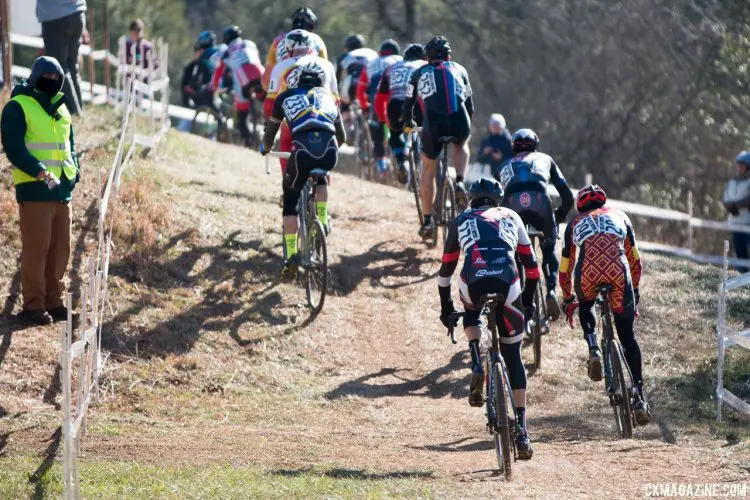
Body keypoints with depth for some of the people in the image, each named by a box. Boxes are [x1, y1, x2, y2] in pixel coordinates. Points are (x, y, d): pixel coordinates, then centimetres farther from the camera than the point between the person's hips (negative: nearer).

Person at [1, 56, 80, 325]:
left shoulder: (61, 108, 18)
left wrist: (74, 169, 5)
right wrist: (40, 172, -24)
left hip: (63, 189, 7)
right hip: (34, 190, -7)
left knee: (60, 247, 9)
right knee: (36, 247, -8)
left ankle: (53, 301, 18)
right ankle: (33, 305, -4)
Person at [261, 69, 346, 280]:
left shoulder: (287, 97, 26)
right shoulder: (328, 96, 32)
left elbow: (270, 130, 35)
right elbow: (341, 137, 42)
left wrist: (266, 148, 56)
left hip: (303, 151, -2)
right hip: (330, 152, 2)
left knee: (290, 201, 17)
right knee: (321, 179, 39)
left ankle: (291, 257, 6)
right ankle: (322, 223, 24)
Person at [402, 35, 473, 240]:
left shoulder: (420, 73, 24)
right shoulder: (459, 69, 26)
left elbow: (408, 102, 30)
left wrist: (408, 123, 49)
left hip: (433, 126, -1)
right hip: (460, 124, 1)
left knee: (428, 171, 20)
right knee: (462, 144, 37)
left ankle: (427, 221, 18)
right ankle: (460, 183, 12)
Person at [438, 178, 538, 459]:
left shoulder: (461, 221, 29)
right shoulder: (511, 217, 30)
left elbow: (446, 268, 33)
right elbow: (530, 264, 32)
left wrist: (445, 307, 43)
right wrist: (529, 299, 43)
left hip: (473, 283, 0)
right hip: (508, 285, 0)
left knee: (471, 312, 38)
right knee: (513, 356, 14)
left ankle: (477, 367, 12)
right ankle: (521, 432, 8)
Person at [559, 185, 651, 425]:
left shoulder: (575, 224, 33)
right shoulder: (619, 216, 34)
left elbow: (565, 270, 38)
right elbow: (635, 260, 39)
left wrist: (568, 300, 52)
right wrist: (634, 292, 51)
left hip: (588, 270, 0)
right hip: (618, 270, 0)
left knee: (585, 306, 35)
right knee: (627, 336, 12)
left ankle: (593, 350, 8)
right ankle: (639, 399, 4)